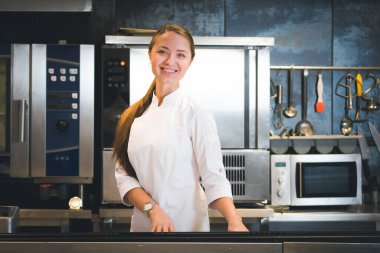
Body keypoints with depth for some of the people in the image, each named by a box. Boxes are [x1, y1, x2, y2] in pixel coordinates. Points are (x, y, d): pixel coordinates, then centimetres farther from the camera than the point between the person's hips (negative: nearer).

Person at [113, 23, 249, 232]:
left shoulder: (196, 113, -9)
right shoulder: (134, 115, 3)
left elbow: (214, 178, -12)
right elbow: (124, 175, 1)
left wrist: (235, 222, -28)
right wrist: (153, 209, -16)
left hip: (186, 225, -4)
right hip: (142, 224, 4)